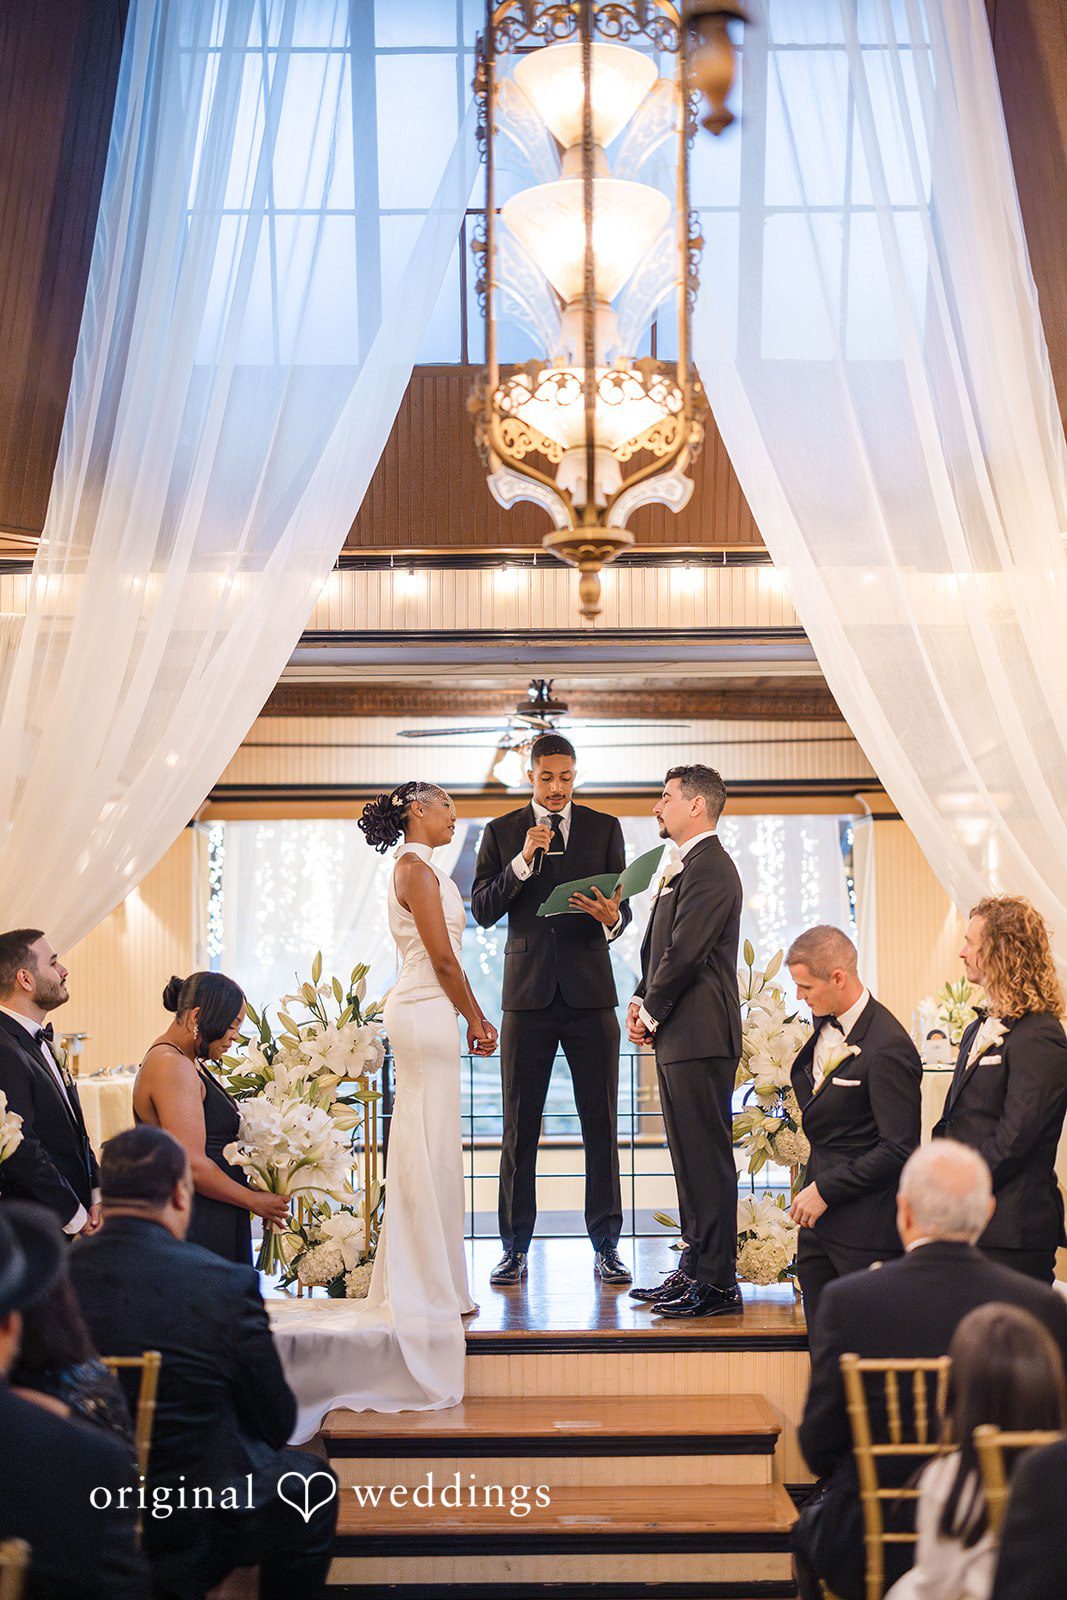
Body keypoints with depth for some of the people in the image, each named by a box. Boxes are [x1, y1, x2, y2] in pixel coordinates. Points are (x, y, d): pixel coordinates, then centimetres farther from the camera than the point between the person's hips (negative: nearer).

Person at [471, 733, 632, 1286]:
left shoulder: (604, 828, 9)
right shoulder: (501, 832, 8)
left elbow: (622, 906, 5)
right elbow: (482, 909, -1)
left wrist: (611, 918, -18)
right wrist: (523, 861, -13)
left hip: (590, 991, 0)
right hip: (528, 992, 0)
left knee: (601, 1124, 2)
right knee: (519, 1127, 4)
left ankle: (606, 1246, 10)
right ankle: (515, 1247, 11)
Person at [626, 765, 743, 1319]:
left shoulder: (710, 868, -14)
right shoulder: (682, 866, 19)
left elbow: (684, 953, -19)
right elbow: (658, 945, 22)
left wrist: (651, 1014, -9)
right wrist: (641, 1001, 8)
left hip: (700, 1038, -10)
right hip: (675, 1035, 10)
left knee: (707, 1158, -6)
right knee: (688, 1158, 15)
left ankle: (718, 1284, -1)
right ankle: (694, 1267, 23)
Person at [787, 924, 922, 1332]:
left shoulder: (887, 1049, -20)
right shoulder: (823, 1023, 7)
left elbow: (900, 1148, -19)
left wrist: (826, 1190, -16)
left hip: (865, 1227, -8)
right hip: (818, 1220, 8)